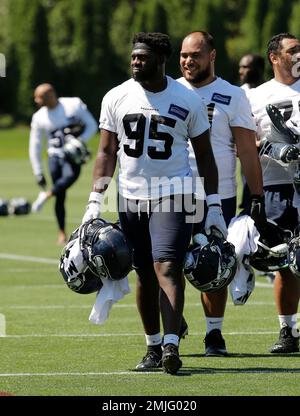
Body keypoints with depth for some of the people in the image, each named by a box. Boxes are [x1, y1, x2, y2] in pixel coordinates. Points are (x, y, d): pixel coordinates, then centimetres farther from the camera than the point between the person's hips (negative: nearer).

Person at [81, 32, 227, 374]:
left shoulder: (187, 101, -2)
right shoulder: (116, 98, 3)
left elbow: (204, 156, 4)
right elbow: (107, 152, 7)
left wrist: (214, 206, 0)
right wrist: (95, 201, -1)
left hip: (172, 194, -3)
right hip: (131, 195, 3)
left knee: (167, 268, -17)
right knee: (144, 274, 8)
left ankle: (171, 346, -25)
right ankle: (153, 347, 20)